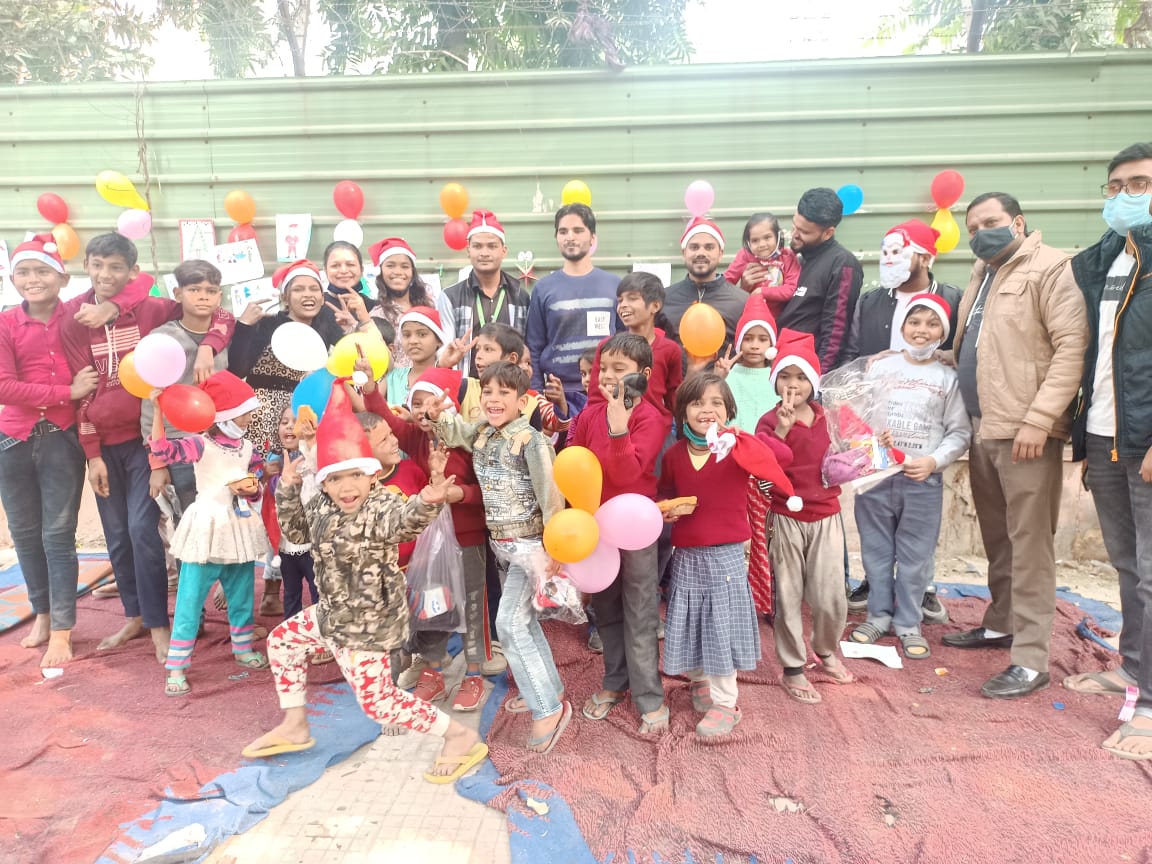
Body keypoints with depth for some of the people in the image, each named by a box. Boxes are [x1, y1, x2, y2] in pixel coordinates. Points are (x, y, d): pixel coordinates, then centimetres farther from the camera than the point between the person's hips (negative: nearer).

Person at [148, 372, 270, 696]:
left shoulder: (247, 448, 6)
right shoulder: (201, 445, -10)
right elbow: (162, 449, -26)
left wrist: (250, 489, -9)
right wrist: (157, 410, -32)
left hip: (240, 530, 5)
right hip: (207, 532, -5)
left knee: (241, 596, 17)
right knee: (190, 602, -2)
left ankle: (243, 649, 36)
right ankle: (176, 669, 7)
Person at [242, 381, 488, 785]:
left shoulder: (381, 506, -26)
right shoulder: (321, 508, -2)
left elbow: (403, 522, -49)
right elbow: (296, 530, 17)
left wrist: (426, 503, -72)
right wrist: (287, 489, 4)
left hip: (368, 621, -9)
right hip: (333, 613, 9)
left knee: (378, 701, -5)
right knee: (282, 640, 25)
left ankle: (462, 737, 6)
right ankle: (294, 726, 40)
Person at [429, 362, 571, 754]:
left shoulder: (529, 440, -19)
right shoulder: (481, 432, 3)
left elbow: (550, 496, -19)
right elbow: (454, 431, 21)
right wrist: (437, 413, -2)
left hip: (529, 543, -8)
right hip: (505, 543, 8)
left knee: (509, 623, -8)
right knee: (524, 620, 17)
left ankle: (550, 708, 2)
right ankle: (546, 689, 32)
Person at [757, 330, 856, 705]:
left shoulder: (828, 418, 2)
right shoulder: (770, 421, -10)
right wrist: (780, 431, -33)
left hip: (826, 516, 3)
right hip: (787, 519, -3)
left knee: (831, 597, 5)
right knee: (788, 596, 7)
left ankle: (826, 652, 34)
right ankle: (793, 669, 23)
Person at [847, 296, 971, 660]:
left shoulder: (948, 378, 1)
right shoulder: (880, 367, 3)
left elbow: (959, 432, -1)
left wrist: (933, 461, -14)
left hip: (923, 481, -1)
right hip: (874, 474, 1)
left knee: (915, 556, 6)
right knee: (876, 550, 11)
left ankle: (908, 623, 21)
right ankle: (879, 614, 26)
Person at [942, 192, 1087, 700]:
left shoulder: (1050, 268, -6)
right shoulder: (981, 275, 19)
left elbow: (1073, 347, -15)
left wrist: (1039, 418, -21)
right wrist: (964, 417, 15)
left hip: (1025, 430, -8)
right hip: (982, 429, 8)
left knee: (1028, 543, -6)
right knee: (996, 537, 17)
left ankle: (1030, 659, 0)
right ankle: (1000, 624, 31)